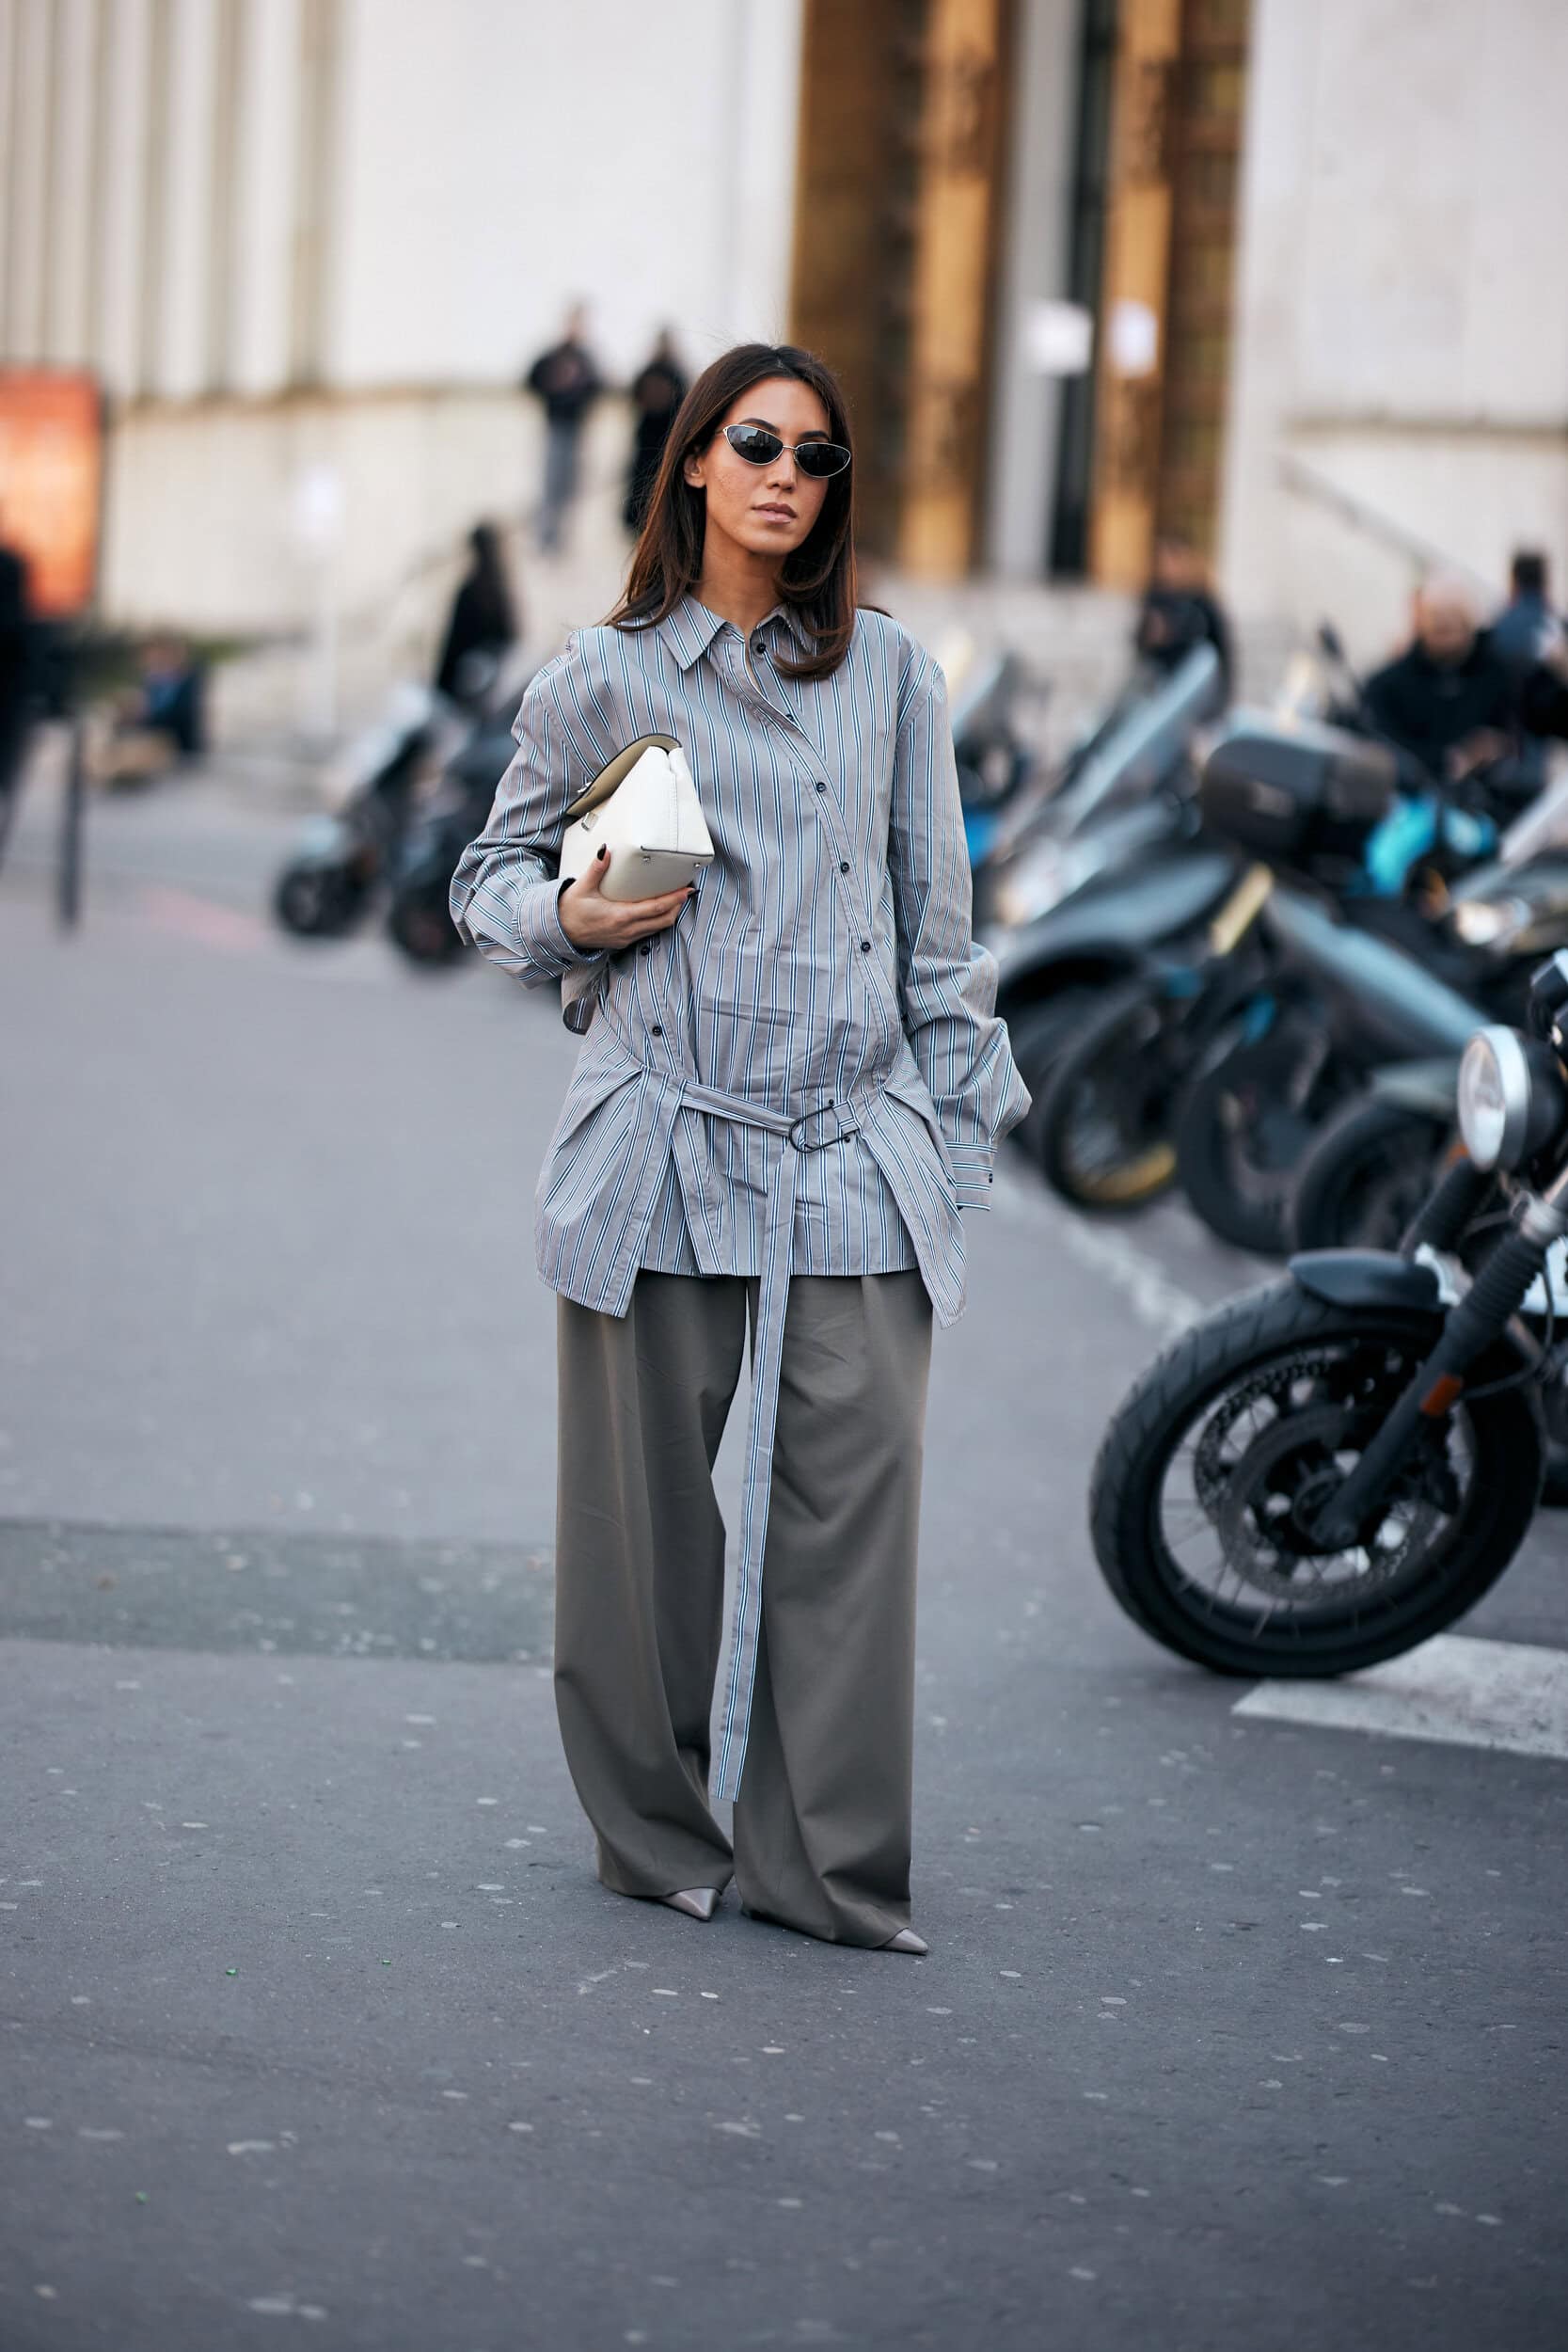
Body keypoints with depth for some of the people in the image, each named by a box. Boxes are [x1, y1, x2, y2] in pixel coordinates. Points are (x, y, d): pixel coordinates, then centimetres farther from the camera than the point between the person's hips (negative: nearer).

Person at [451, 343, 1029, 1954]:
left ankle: (831, 1866, 2)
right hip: (661, 1140, -1)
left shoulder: (887, 671, 11)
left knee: (851, 1499, -6)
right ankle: (657, 1836, 19)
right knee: (645, 1501, 3)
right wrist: (570, 917, -7)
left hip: (857, 1147, 1)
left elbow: (935, 913, 13)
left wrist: (957, 1121, 9)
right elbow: (493, 873, 14)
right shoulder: (602, 680, 5)